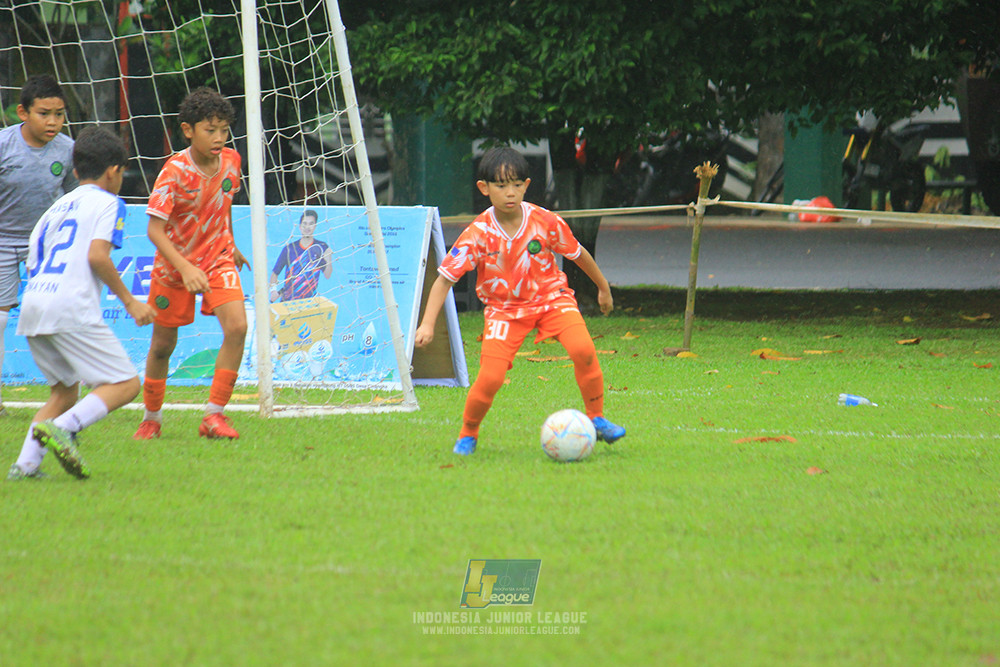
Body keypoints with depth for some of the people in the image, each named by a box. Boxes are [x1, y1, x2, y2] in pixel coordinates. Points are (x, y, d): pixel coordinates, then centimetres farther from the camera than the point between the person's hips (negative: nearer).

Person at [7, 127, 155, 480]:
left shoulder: (57, 206, 25)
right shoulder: (108, 203, 4)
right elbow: (97, 255, -11)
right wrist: (128, 300, -5)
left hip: (32, 305, 8)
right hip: (71, 308, -8)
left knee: (65, 391, 19)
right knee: (125, 383, -4)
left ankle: (26, 464, 2)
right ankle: (62, 428, -25)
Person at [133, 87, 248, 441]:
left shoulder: (231, 161, -8)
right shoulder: (174, 172, -24)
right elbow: (155, 229, -29)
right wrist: (185, 268, -41)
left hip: (217, 259, 3)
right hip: (174, 265, -3)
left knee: (236, 326, -20)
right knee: (163, 345, 9)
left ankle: (214, 414, -13)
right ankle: (152, 418, 32)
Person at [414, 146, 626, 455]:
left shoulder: (545, 222, -13)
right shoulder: (478, 234, -17)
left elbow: (577, 253, 5)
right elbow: (445, 278, -14)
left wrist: (603, 288, 18)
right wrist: (427, 324, -24)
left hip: (550, 297, 1)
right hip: (504, 309, -1)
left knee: (583, 349, -26)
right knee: (490, 378, -17)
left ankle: (596, 418, -5)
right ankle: (467, 434, 13)